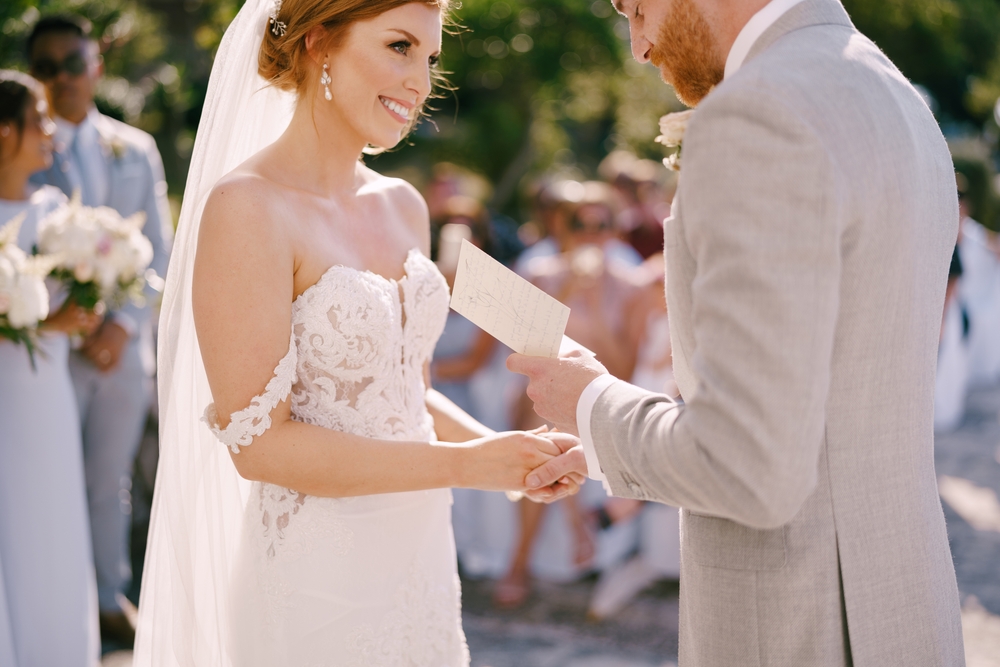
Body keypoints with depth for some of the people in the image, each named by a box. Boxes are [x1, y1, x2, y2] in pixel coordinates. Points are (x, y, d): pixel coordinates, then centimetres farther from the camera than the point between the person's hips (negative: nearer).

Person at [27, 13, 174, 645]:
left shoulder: (136, 150, 9)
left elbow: (158, 248, 7)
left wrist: (125, 324, -6)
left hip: (125, 342, 3)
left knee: (113, 480, 13)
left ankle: (112, 596, 27)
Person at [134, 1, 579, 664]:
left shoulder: (404, 206, 7)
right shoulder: (245, 205, -15)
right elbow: (256, 441, -18)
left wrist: (504, 447, -4)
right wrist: (462, 465, -19)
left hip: (423, 562, 7)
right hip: (315, 582, -7)